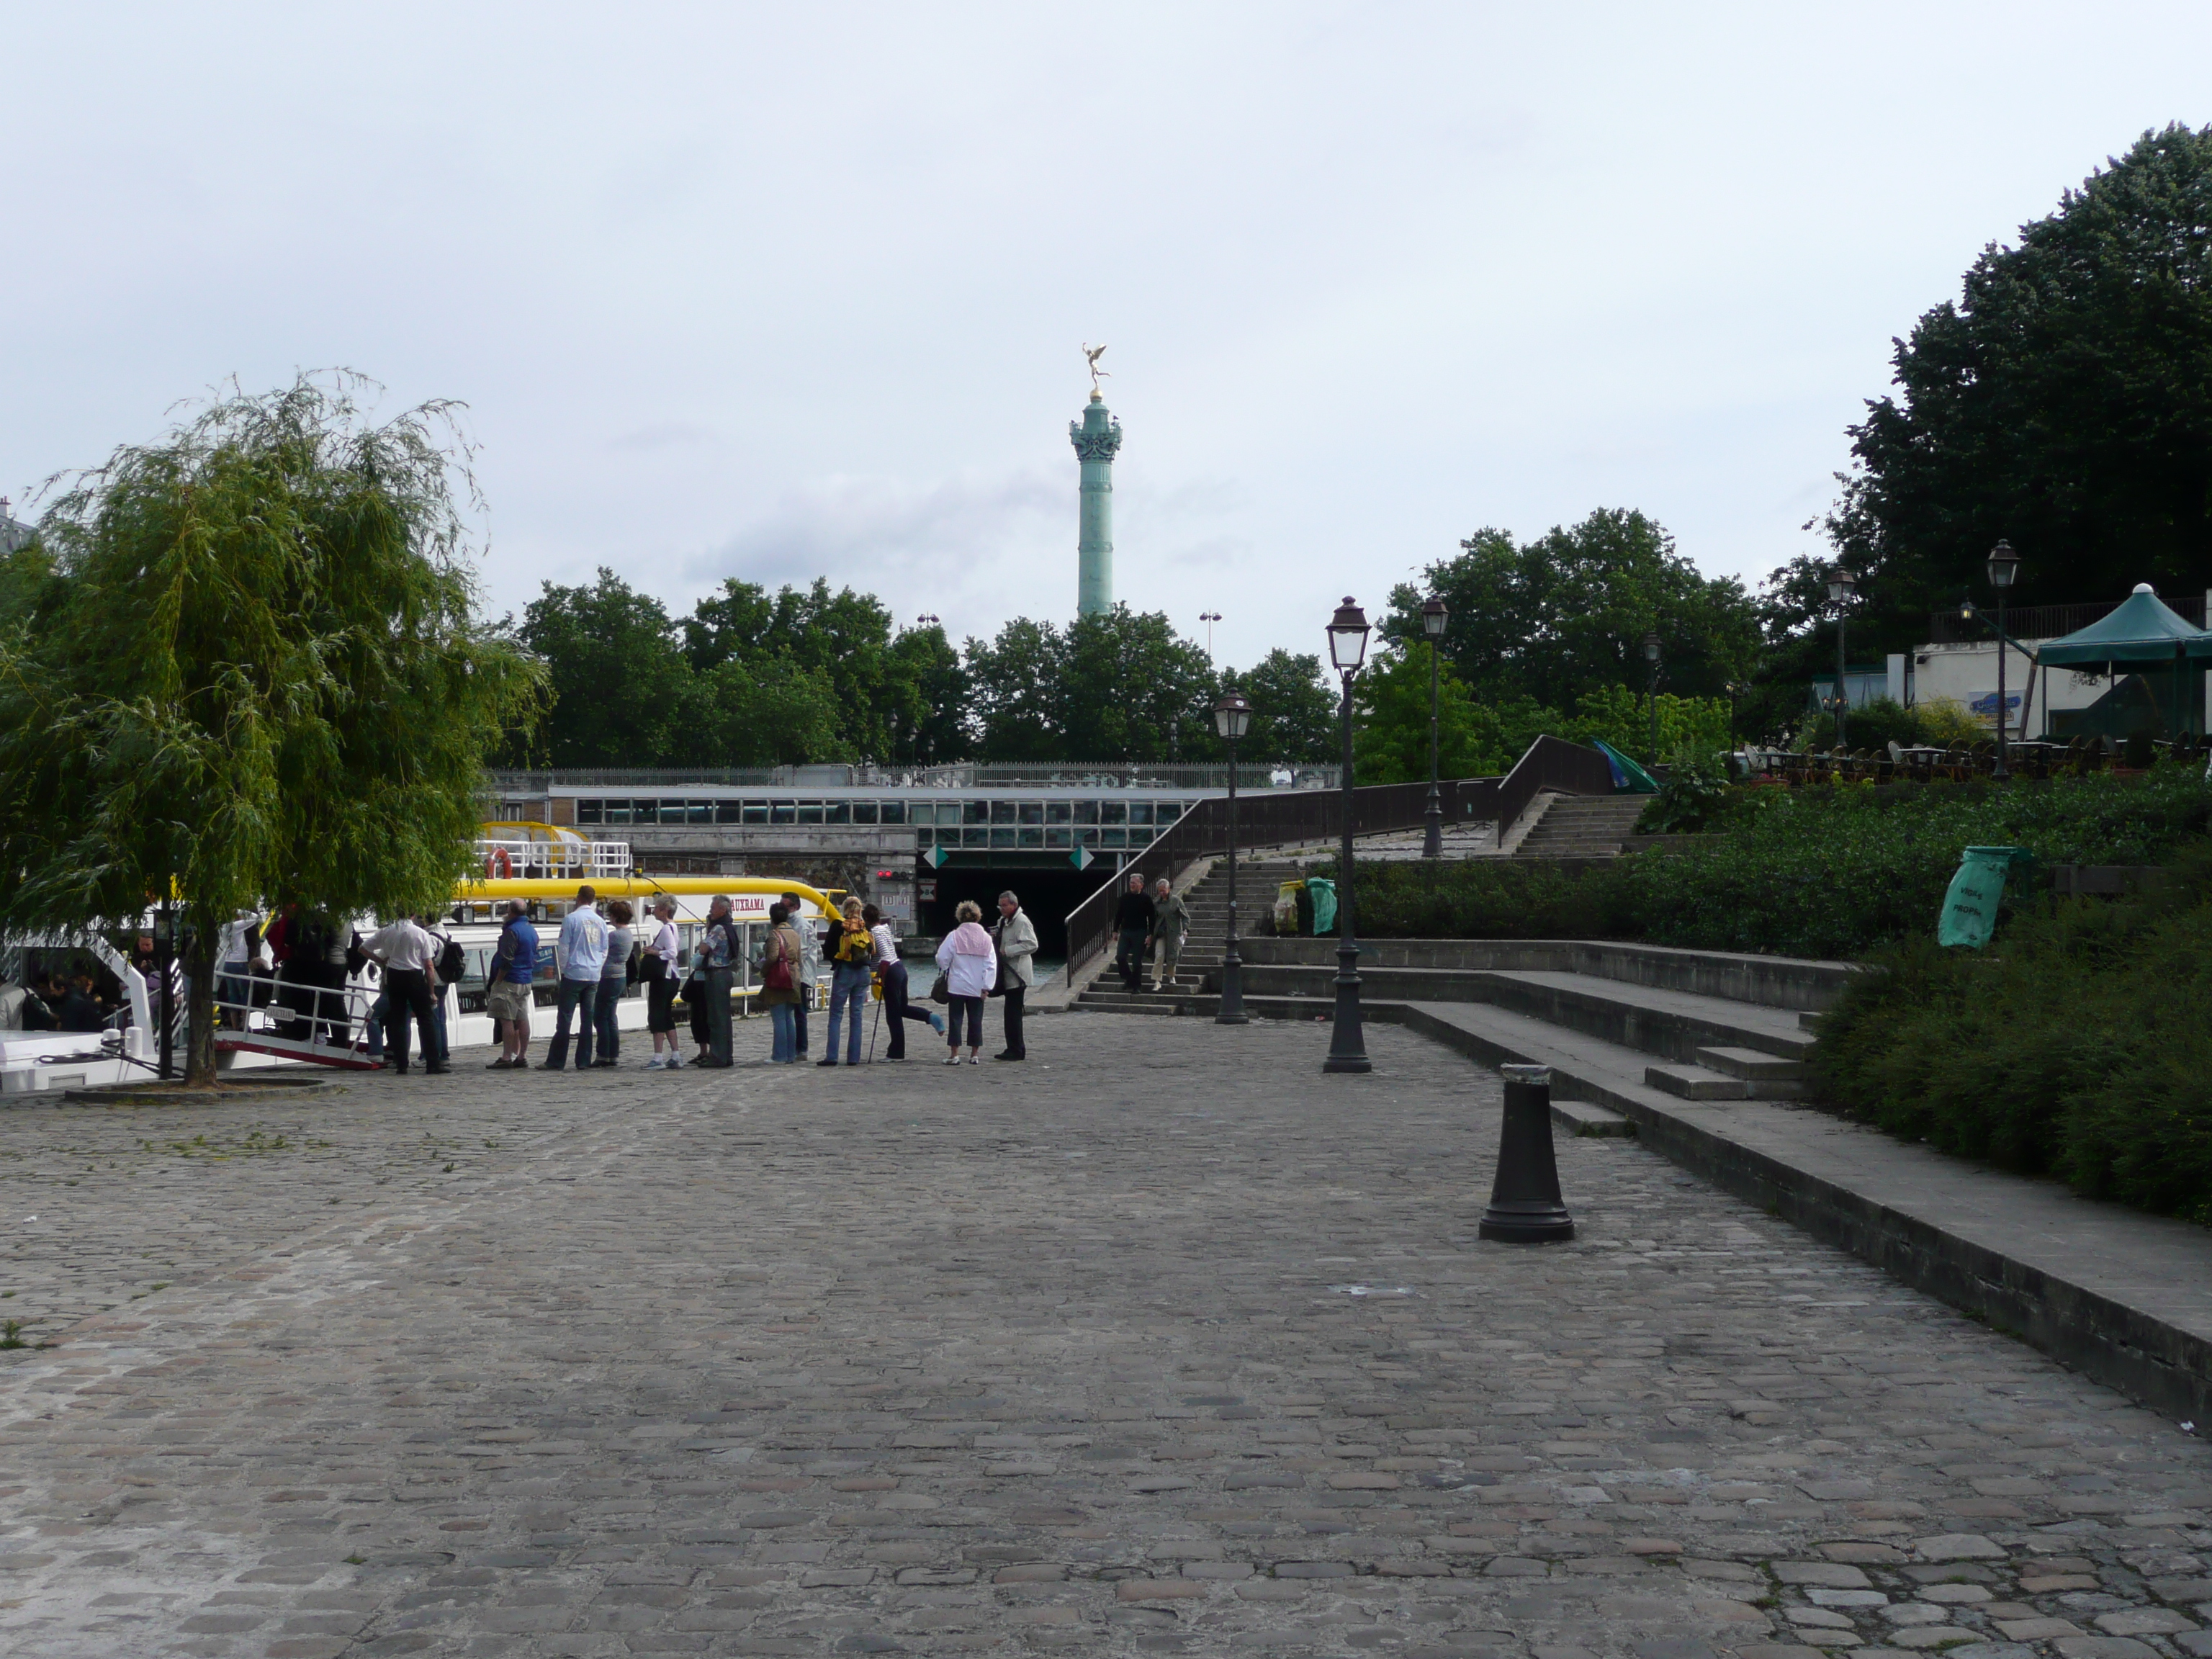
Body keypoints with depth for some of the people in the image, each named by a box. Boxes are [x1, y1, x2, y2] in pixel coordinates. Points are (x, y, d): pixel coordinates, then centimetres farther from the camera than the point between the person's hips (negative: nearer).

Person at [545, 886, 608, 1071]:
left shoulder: (571, 919, -7)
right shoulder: (600, 923, 8)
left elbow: (563, 947, -6)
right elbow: (604, 951, 14)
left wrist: (563, 968, 6)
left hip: (574, 974, -5)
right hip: (593, 976, 5)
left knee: (564, 1019, -2)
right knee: (587, 1019, 6)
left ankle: (557, 1061, -2)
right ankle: (583, 1061, 6)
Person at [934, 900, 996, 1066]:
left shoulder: (954, 936, -7)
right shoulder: (986, 938, 0)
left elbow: (942, 958, -6)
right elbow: (991, 965, -2)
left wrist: (944, 972, 15)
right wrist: (986, 986, 1)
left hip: (957, 985, -2)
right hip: (977, 988, 2)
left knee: (955, 1019, 3)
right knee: (975, 1020, 8)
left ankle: (954, 1055, 1)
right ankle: (975, 1055, 10)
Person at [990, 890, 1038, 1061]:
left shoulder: (1022, 922, -13)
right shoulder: (1004, 921, 18)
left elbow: (1031, 945, -23)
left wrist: (1007, 951, -22)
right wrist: (995, 938, 7)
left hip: (1017, 975, -10)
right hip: (1008, 974, 10)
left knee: (1012, 1013, -9)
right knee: (1012, 1014, 13)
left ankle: (1016, 1050, -5)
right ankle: (1017, 1048, 19)